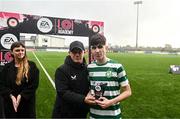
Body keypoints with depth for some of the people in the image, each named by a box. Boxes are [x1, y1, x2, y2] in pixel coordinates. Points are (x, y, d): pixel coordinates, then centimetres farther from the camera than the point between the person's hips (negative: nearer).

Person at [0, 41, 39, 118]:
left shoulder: (31, 66, -6)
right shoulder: (7, 67, 2)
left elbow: (34, 84, -10)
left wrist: (21, 96, -17)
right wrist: (11, 96, -16)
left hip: (27, 102, -2)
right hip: (10, 103, 2)